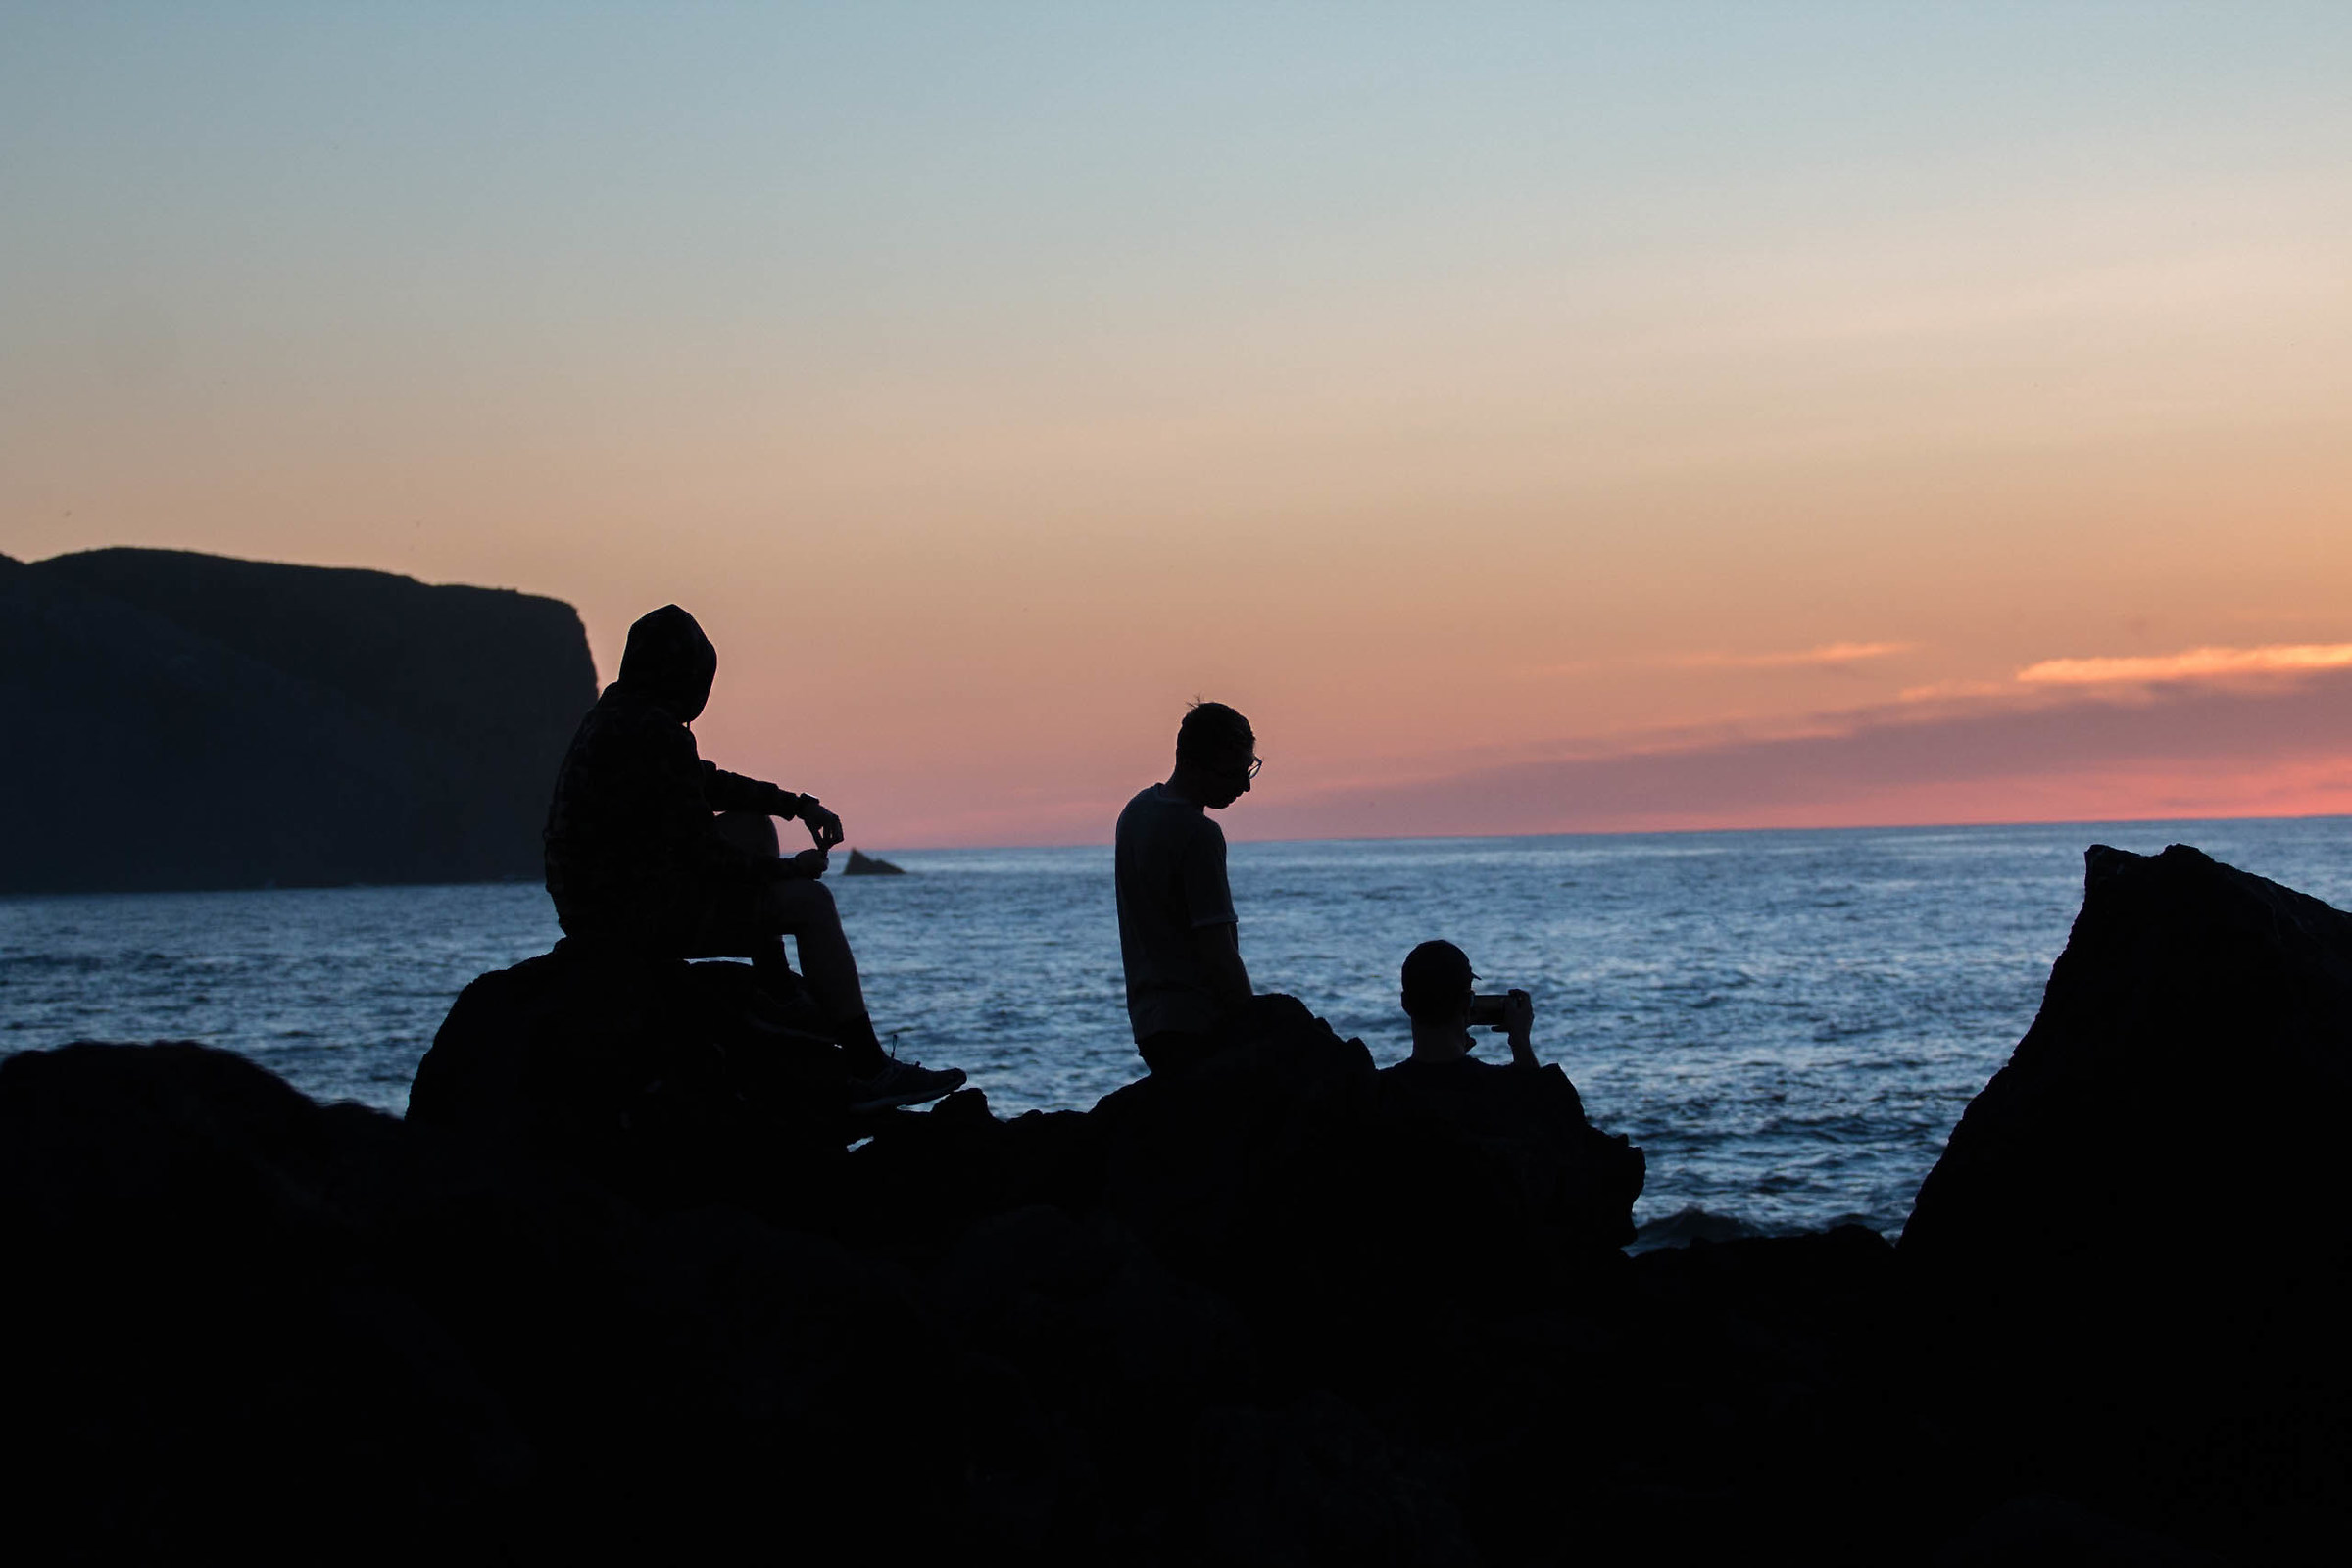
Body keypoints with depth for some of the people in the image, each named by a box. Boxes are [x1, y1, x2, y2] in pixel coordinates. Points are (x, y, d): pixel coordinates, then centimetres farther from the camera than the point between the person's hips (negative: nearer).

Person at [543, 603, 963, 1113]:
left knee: (755, 829, 26)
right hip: (634, 914, -10)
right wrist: (790, 869, -2)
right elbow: (703, 860, -18)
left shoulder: (615, 713, 11)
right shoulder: (656, 733, -20)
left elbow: (707, 783, 26)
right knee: (810, 901, -4)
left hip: (590, 902, 10)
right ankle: (869, 1070, -3)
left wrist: (797, 804, 21)